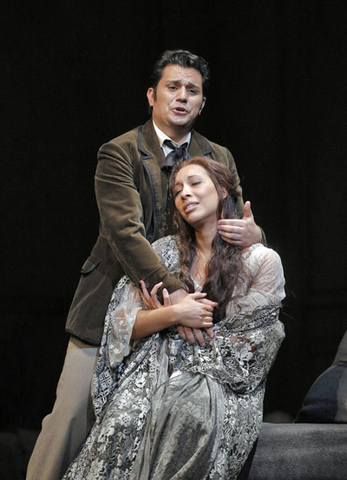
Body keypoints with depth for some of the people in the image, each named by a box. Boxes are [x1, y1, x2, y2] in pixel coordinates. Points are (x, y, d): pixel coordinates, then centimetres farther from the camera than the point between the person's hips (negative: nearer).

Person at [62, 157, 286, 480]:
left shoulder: (263, 261, 4)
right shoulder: (164, 252, 16)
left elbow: (248, 350, -2)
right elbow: (122, 322, 9)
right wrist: (174, 315, -9)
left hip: (224, 384, -3)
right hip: (159, 372, 3)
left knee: (183, 409, -39)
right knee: (127, 415, -34)